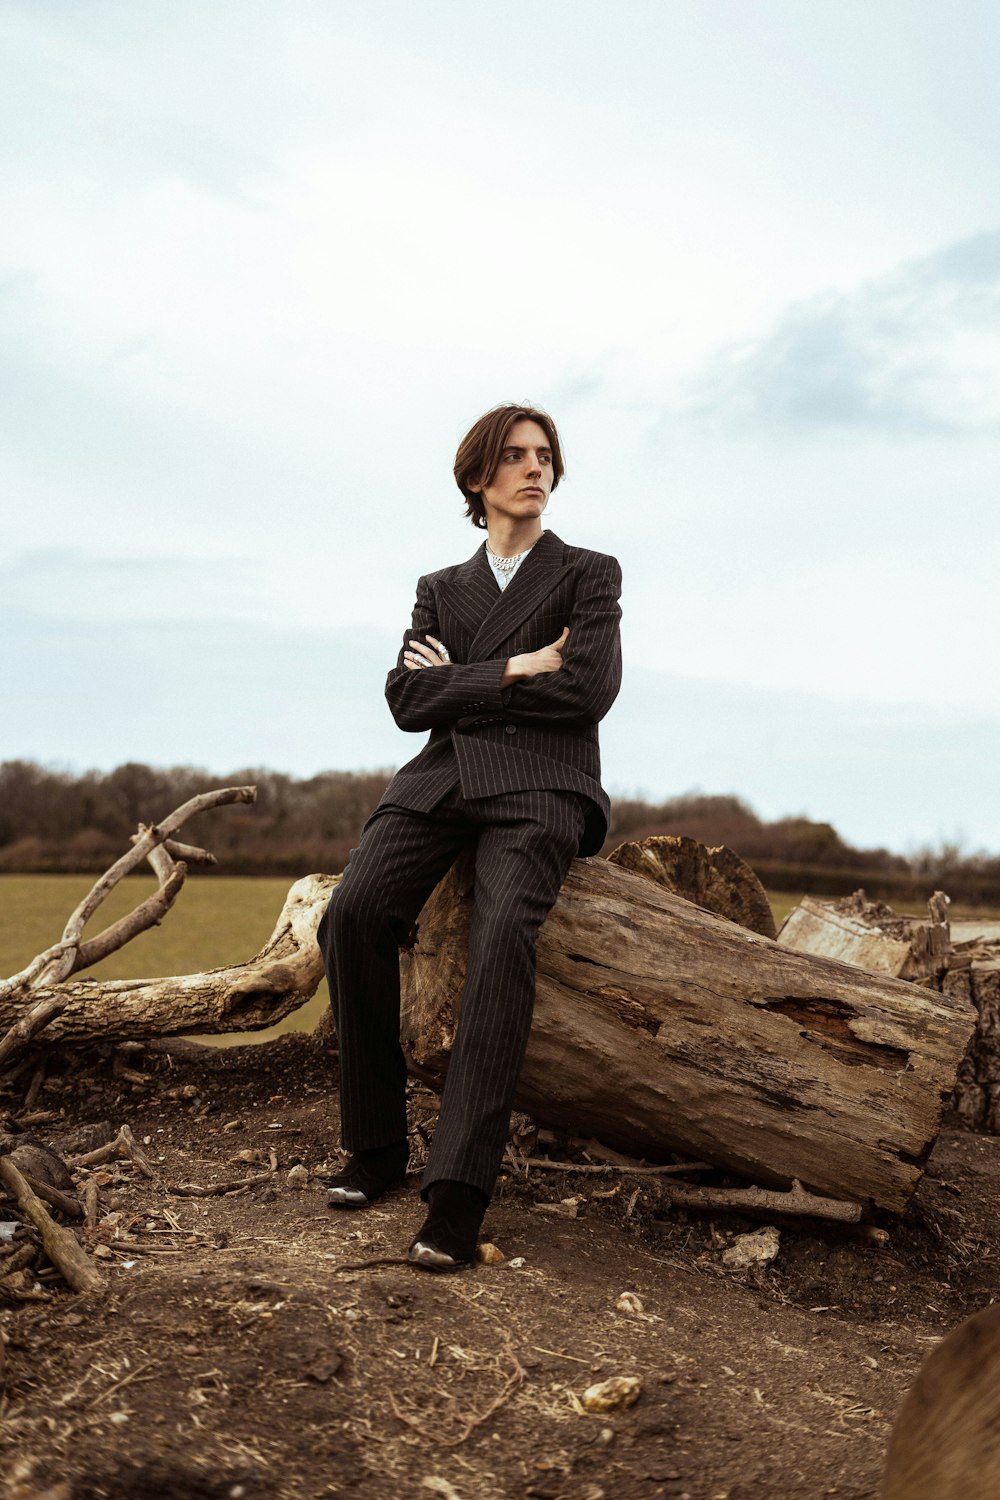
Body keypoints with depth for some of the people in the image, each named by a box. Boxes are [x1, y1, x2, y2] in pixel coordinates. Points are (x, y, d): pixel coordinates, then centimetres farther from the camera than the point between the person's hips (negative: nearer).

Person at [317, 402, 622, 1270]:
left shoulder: (589, 574, 14)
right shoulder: (441, 590, 24)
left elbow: (590, 691, -3)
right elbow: (407, 699, 8)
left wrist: (462, 682, 3)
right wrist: (516, 670, -2)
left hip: (540, 784, -3)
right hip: (444, 778, 4)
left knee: (504, 933, -33)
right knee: (355, 912, -25)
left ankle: (460, 1190, -37)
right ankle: (378, 1144, -14)